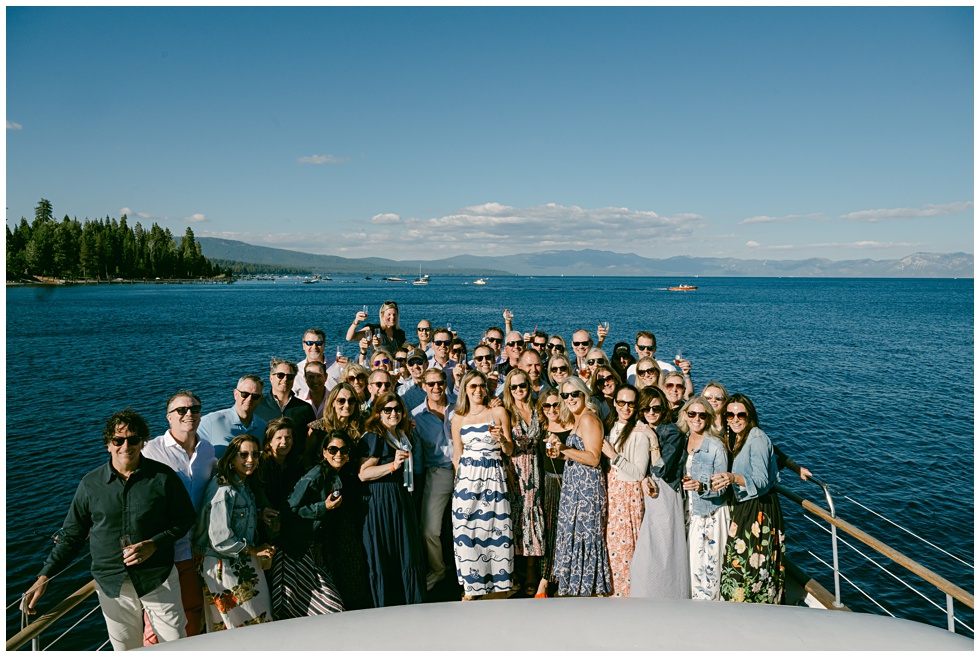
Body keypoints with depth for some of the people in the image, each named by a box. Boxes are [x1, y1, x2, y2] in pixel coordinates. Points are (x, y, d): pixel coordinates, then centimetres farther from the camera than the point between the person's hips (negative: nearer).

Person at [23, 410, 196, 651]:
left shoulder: (163, 477, -9)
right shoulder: (90, 484, -2)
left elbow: (185, 518, -1)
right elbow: (72, 535, 6)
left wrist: (154, 544, -16)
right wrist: (44, 577, -1)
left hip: (159, 579, -2)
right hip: (112, 584, 2)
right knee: (126, 649, 16)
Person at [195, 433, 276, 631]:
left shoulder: (245, 487, 11)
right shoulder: (223, 489, -19)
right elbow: (220, 540, -23)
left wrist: (263, 549, 4)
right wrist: (254, 550, -10)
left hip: (245, 567, 9)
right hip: (224, 568, -9)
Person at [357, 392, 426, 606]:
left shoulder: (401, 436, 15)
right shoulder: (374, 437, -11)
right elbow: (363, 474, -20)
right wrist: (392, 465, -24)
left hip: (401, 498, 8)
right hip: (381, 499, -8)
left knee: (408, 552, 9)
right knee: (386, 556, 0)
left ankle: (412, 604, 20)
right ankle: (386, 606, 13)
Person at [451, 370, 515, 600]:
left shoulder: (498, 412, 5)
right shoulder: (458, 418, 9)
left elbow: (510, 451, 5)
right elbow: (457, 455, 13)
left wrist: (502, 439, -14)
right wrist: (459, 479, 7)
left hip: (494, 476, -1)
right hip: (467, 477, 1)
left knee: (496, 527, -2)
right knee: (467, 529, 0)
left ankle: (498, 584, 11)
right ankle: (471, 586, 11)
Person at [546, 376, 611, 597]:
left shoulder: (588, 419, -13)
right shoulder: (577, 420, 17)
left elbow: (593, 458, -19)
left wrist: (566, 449, -26)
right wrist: (560, 454, 9)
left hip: (586, 486, -10)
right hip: (575, 485, 10)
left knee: (582, 535, -3)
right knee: (573, 534, 12)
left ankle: (585, 588, 7)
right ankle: (573, 588, 21)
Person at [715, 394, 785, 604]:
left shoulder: (757, 438, -16)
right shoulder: (735, 438, 11)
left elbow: (761, 480, -24)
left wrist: (733, 478, -42)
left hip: (759, 510, -8)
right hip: (742, 508, 8)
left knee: (752, 566, -5)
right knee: (737, 562, 10)